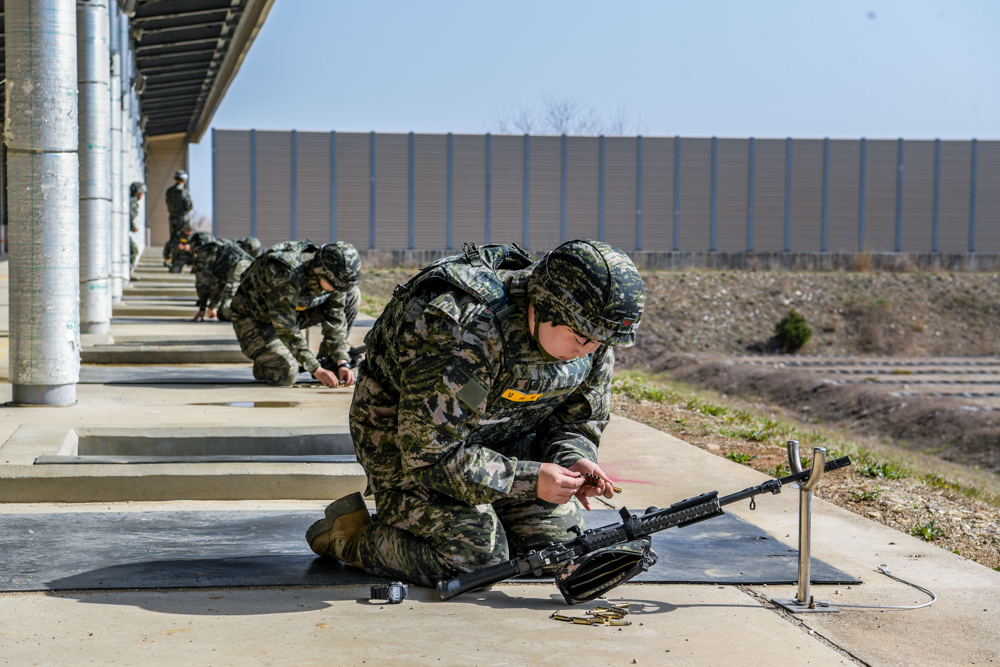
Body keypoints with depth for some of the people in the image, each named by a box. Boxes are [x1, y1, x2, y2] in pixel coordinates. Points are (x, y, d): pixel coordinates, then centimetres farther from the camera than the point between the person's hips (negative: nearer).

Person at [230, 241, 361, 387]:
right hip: (254, 318, -7)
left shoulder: (333, 277, -16)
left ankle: (329, 362, -1)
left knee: (352, 295, -9)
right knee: (286, 375, -31)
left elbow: (335, 319, -8)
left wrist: (342, 363, -17)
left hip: (292, 310, 7)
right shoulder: (285, 275, -37)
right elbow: (286, 328, -34)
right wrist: (316, 369, -32)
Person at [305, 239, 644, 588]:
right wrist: (529, 480, -34)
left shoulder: (590, 337, -15)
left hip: (501, 439, 7)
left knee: (560, 542, -2)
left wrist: (573, 460, -21)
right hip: (405, 438, -7)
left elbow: (580, 418, 2)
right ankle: (349, 536, 1)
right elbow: (430, 457, -32)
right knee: (474, 554, -20)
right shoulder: (462, 340, -38)